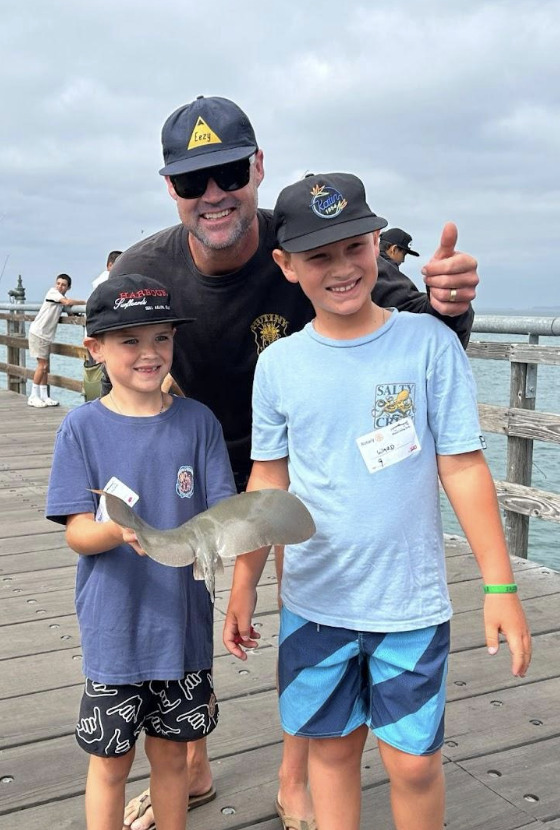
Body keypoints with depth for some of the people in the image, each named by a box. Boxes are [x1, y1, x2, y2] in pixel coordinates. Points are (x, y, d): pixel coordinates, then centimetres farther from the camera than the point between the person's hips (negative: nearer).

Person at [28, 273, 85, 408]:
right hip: (38, 333, -8)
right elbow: (67, 302, -22)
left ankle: (44, 397, 12)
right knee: (42, 364, -7)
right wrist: (85, 302, -15)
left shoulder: (63, 300, 15)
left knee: (46, 366, 8)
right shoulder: (52, 292, -9)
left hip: (47, 335, 8)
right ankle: (33, 397, -1)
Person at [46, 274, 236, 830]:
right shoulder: (83, 427, -8)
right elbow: (76, 533, -11)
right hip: (113, 631, -1)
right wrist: (119, 530, -32)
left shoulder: (198, 422, -4)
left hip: (183, 624, 2)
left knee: (171, 752, 18)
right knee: (111, 760, 13)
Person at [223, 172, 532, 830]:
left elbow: (462, 467, -6)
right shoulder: (278, 364, -3)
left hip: (410, 601, -2)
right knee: (331, 746, 16)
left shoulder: (428, 342, -9)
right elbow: (268, 480, 6)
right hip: (314, 602, 2)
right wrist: (243, 586, 9)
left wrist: (500, 585, -7)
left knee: (414, 761, 8)